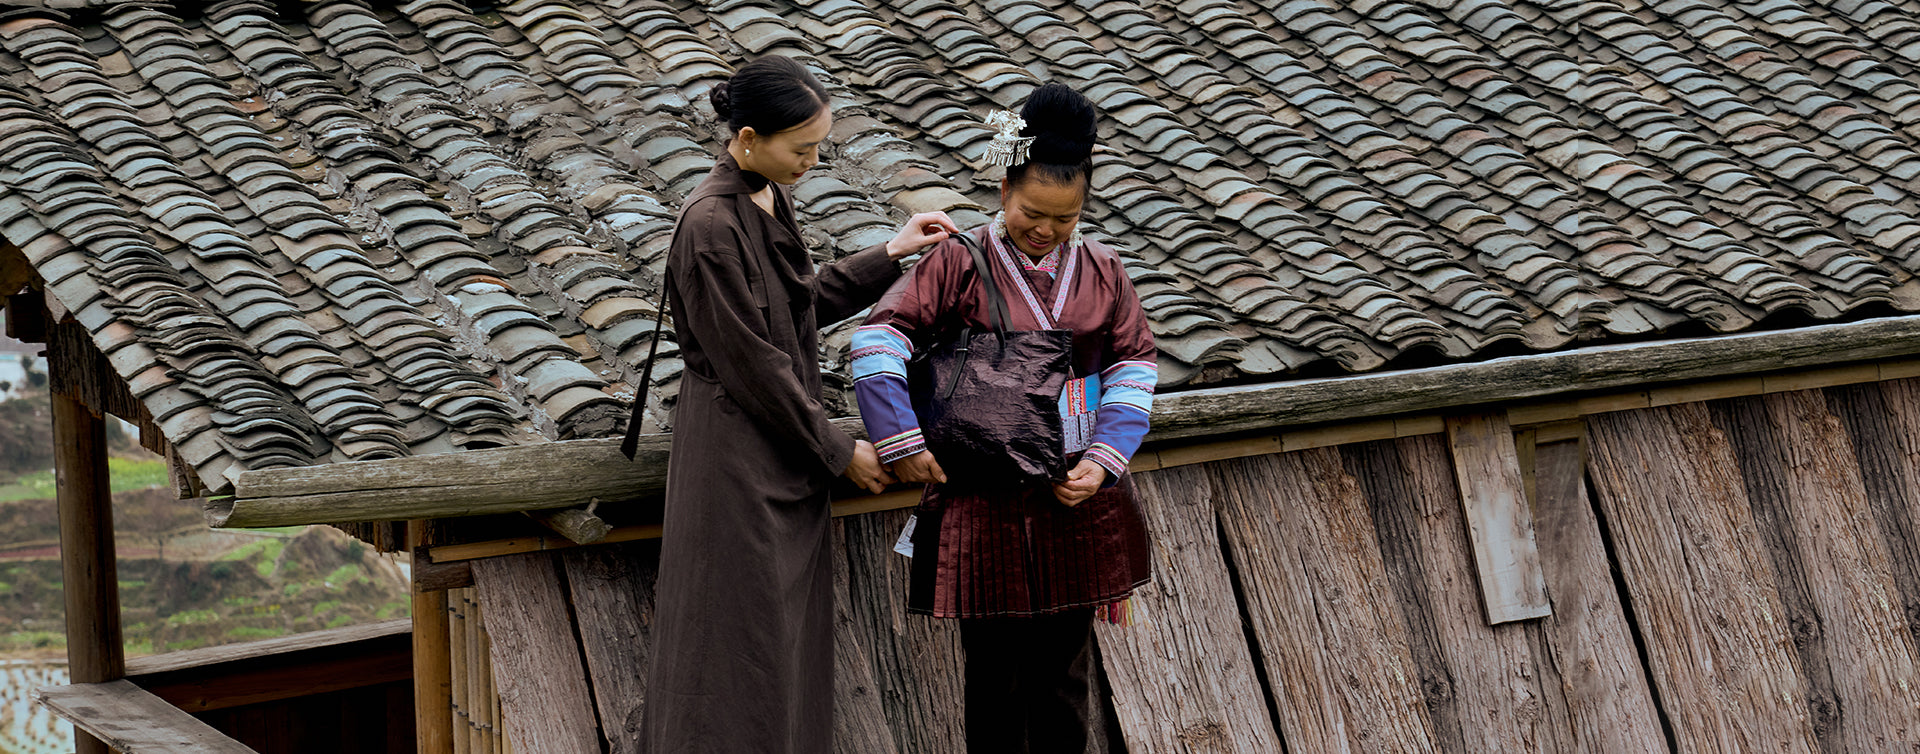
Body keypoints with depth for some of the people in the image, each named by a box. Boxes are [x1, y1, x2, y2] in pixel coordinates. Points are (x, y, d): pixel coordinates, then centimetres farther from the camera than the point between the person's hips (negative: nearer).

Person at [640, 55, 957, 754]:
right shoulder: (712, 224, -22)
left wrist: (888, 255, 11)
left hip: (785, 442, 9)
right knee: (742, 639, -1)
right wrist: (839, 450, -12)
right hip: (739, 453, -9)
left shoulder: (769, 198, 5)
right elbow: (752, 362, -20)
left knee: (790, 629, 14)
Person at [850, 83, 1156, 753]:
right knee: (995, 666, 7)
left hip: (1076, 496, 3)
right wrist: (905, 441, -18)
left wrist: (1104, 459, -8)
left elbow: (1135, 365, 5)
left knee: (1064, 664, 12)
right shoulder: (960, 264, -8)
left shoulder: (1101, 271, 3)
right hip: (985, 497, -3)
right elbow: (879, 337, -10)